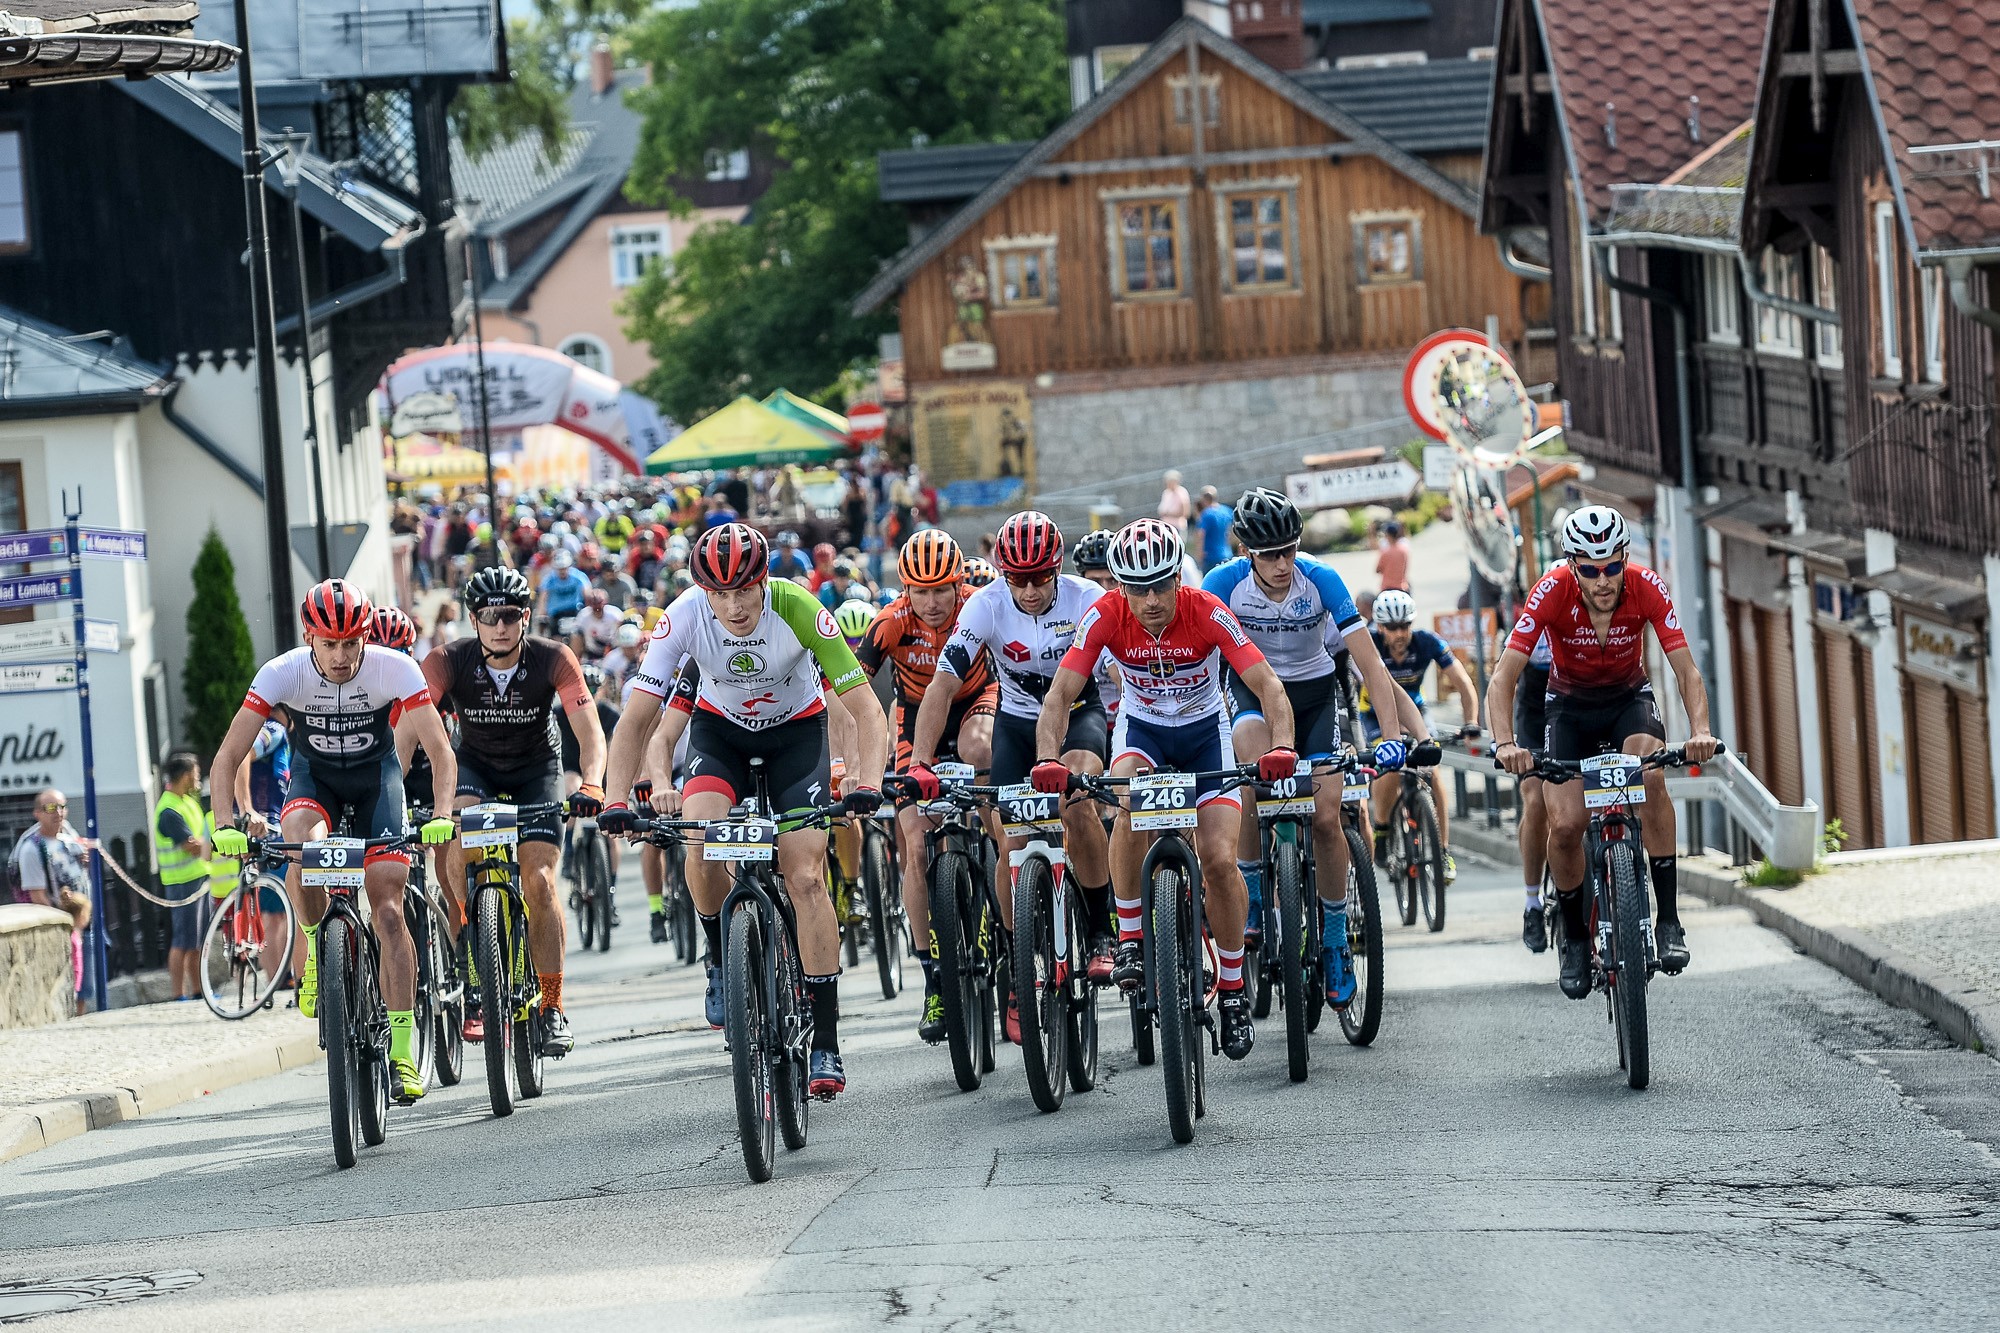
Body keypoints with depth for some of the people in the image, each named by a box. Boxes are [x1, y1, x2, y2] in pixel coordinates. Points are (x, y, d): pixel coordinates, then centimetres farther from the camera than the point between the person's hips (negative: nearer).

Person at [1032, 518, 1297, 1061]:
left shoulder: (1207, 613, -27)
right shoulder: (1105, 617, -24)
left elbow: (1267, 685, -31)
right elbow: (1060, 695, -27)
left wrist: (1281, 747, -49)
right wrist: (1048, 759, -44)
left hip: (1205, 730, 0)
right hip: (1142, 728, 0)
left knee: (1219, 859, -14)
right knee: (1130, 799, -34)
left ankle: (1233, 989, 6)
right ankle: (1129, 938, -19)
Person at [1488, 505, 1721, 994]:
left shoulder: (1647, 588, -25)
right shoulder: (1552, 593, -28)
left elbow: (1686, 670, -24)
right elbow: (1503, 678, -29)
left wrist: (1700, 731, -42)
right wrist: (1506, 744, -46)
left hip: (1629, 698, 0)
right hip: (1569, 705, 0)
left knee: (1650, 776, -32)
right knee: (1565, 824, -19)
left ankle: (1669, 920, -24)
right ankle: (1574, 938, 6)